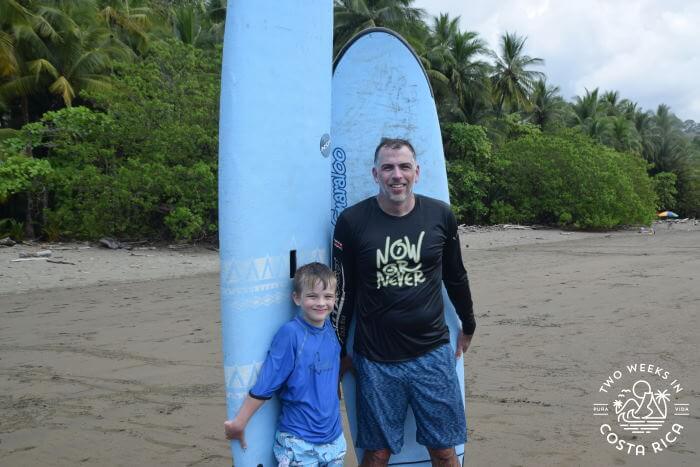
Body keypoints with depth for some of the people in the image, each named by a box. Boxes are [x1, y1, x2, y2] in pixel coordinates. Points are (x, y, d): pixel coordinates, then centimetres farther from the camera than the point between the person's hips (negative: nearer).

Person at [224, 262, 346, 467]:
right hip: (299, 443, -5)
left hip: (334, 437, 6)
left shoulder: (331, 331, -1)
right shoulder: (290, 334, -18)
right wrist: (238, 424, -11)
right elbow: (263, 385, -15)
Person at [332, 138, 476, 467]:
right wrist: (338, 351, 9)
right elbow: (341, 290, 3)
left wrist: (468, 327, 24)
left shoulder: (440, 215, 0)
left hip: (433, 353, 2)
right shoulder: (352, 221, -6)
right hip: (375, 360, -1)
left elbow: (455, 277, 14)